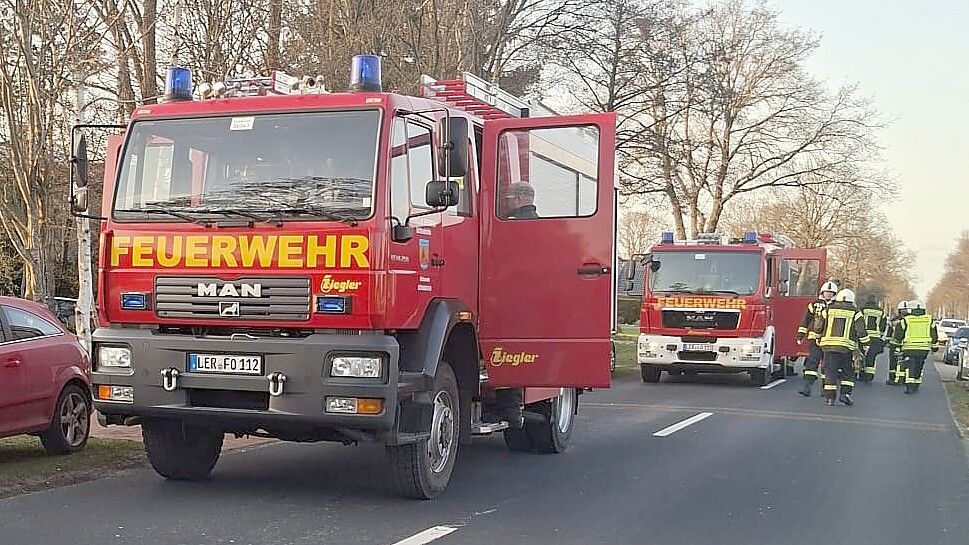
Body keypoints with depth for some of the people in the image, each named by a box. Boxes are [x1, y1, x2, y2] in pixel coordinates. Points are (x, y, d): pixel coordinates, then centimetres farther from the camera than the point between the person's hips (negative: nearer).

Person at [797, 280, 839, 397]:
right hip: (815, 338, -1)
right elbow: (805, 321, 10)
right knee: (812, 362, -8)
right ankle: (807, 386, -12)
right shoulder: (814, 305, 7)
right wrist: (800, 336, 5)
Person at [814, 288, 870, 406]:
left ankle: (830, 396, 2)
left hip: (828, 345, 1)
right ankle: (845, 393, 0)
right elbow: (861, 332, -1)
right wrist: (864, 347, 9)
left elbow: (818, 327, 12)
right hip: (846, 347, -1)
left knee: (830, 371, 4)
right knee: (847, 372, 13)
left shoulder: (828, 310, 8)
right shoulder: (855, 313, 4)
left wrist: (819, 338, 31)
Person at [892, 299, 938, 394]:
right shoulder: (929, 320, 5)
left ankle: (910, 387, -11)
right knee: (919, 367, 16)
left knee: (910, 368, 0)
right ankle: (916, 386, 21)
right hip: (924, 349, 3)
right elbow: (934, 336, 13)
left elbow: (898, 336, 1)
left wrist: (898, 342, 20)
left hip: (910, 348, -3)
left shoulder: (905, 320, -3)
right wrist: (934, 346, 26)